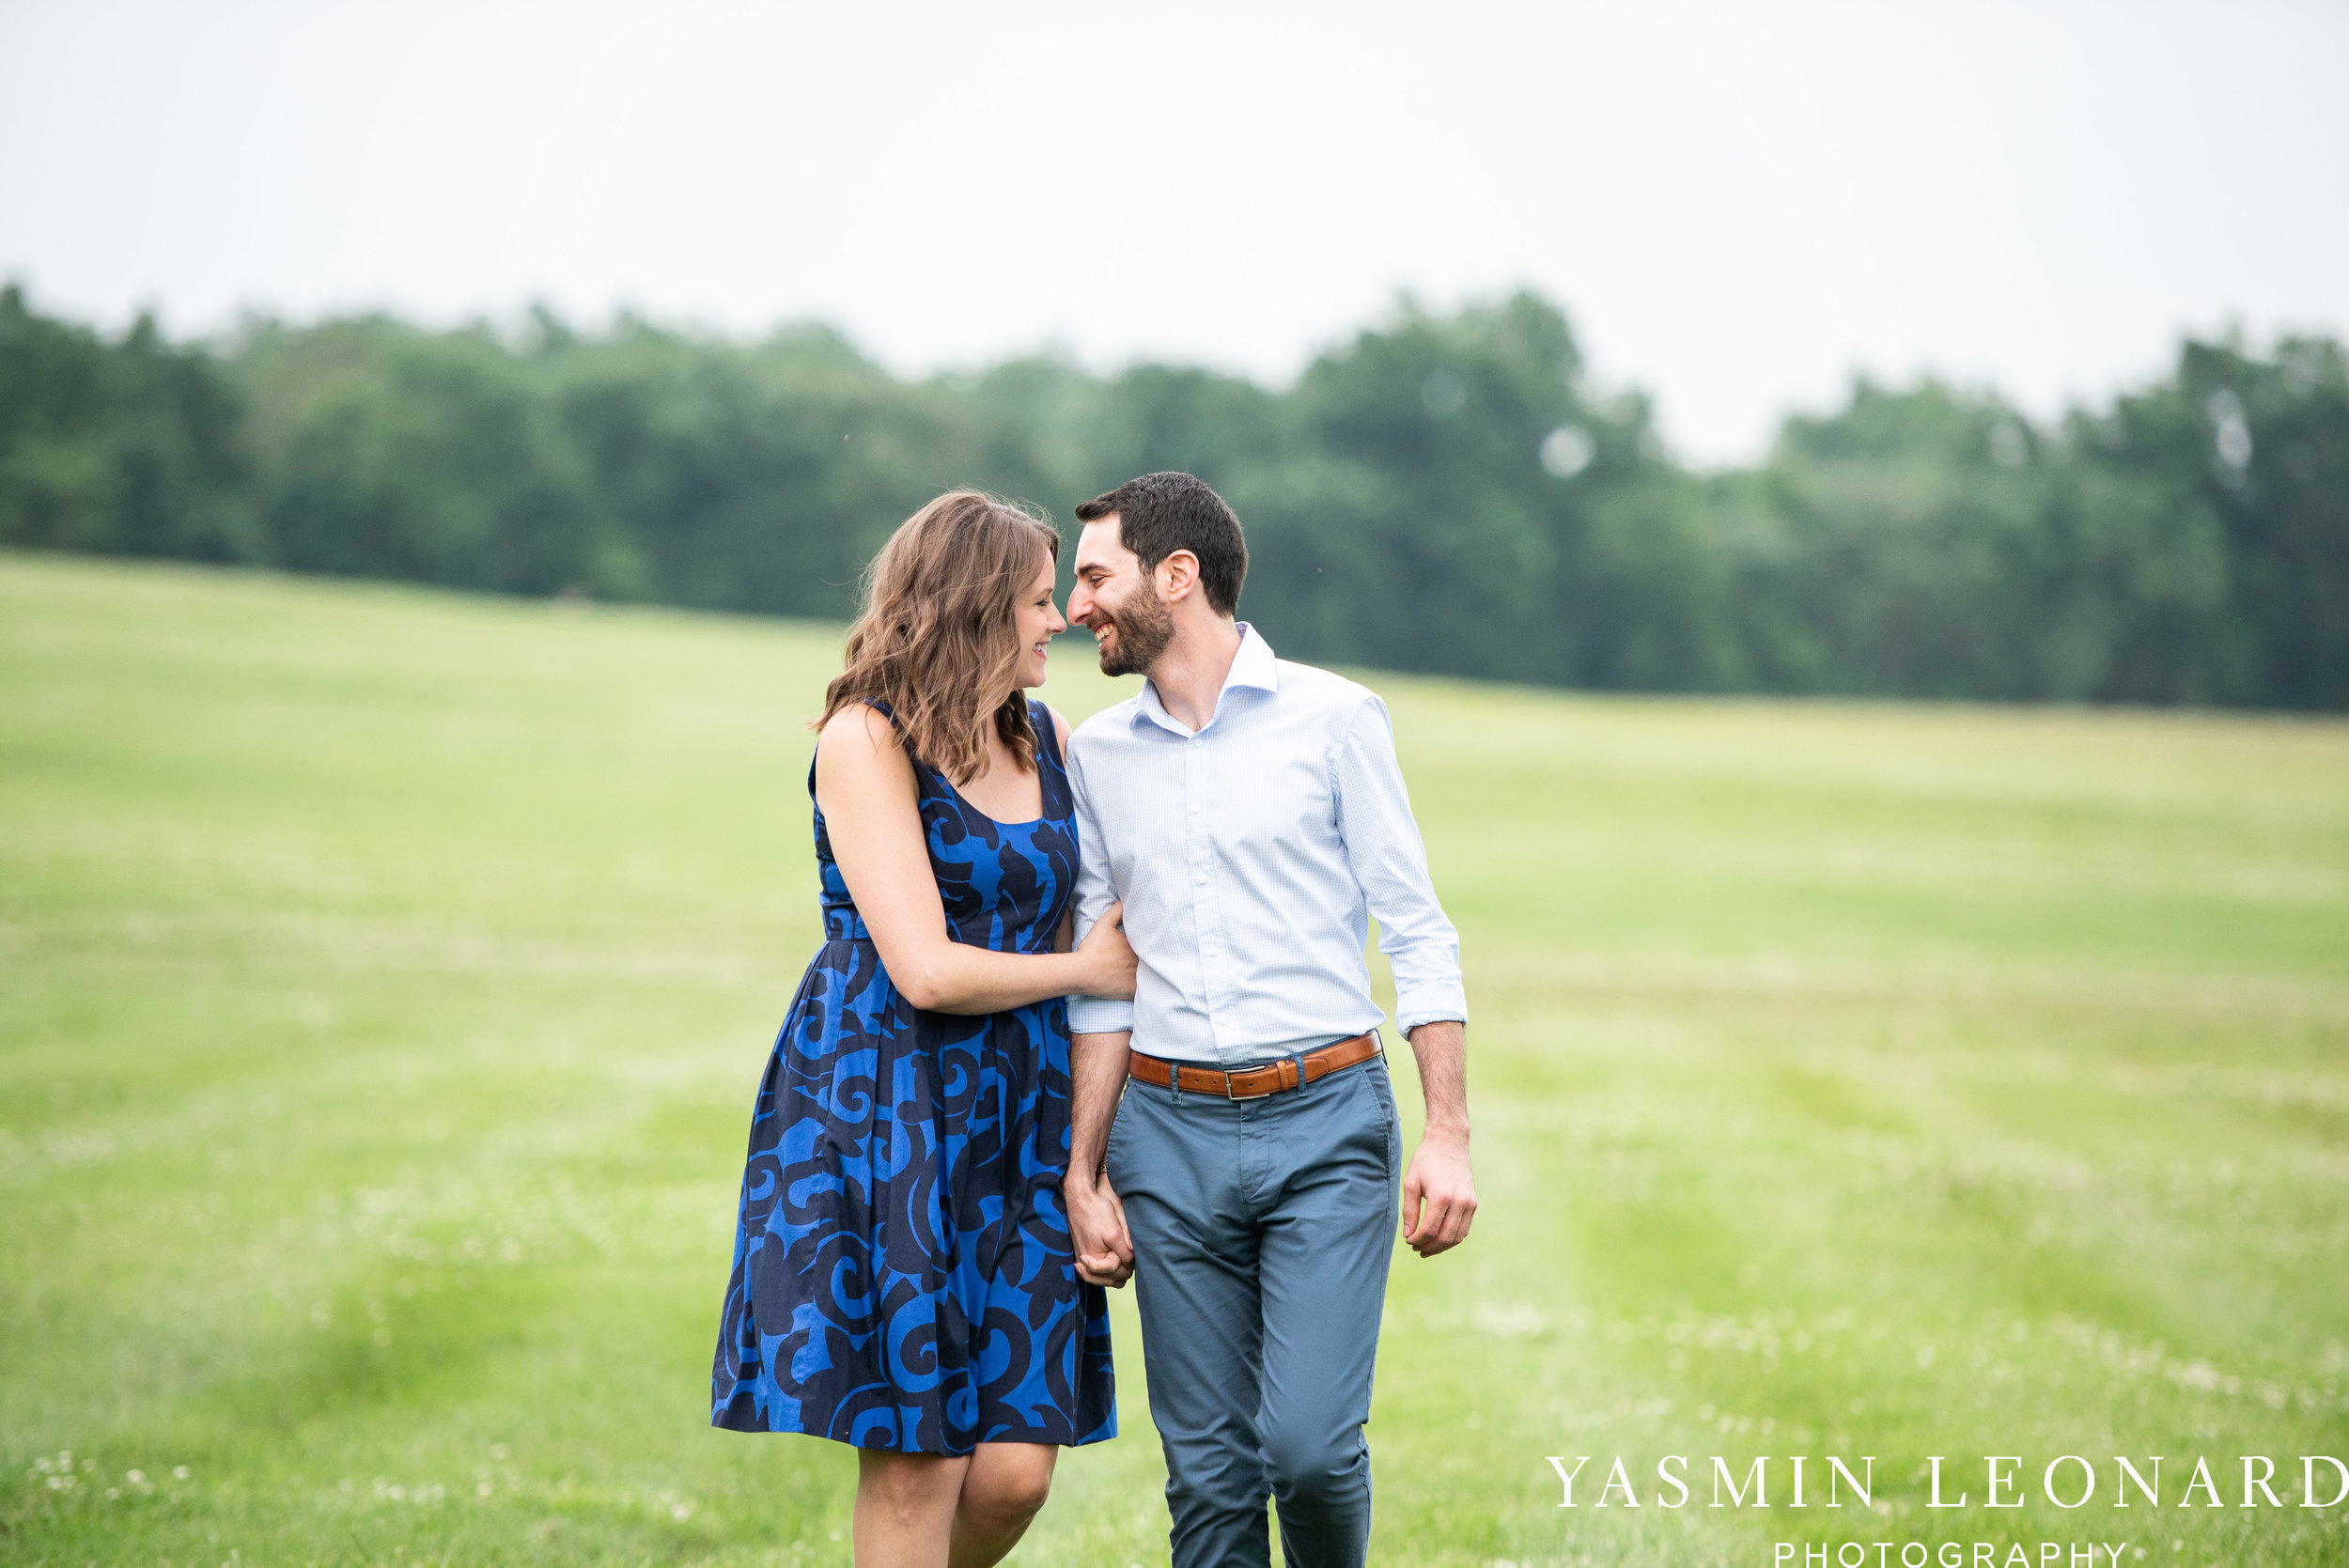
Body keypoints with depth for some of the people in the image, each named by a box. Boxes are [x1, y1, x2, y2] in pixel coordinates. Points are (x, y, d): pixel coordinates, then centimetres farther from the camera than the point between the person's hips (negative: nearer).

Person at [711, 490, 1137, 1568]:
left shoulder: (1049, 741, 13)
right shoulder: (866, 740, -8)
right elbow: (928, 971, -15)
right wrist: (1085, 970, -1)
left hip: (1017, 1117, 6)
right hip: (884, 1106, -6)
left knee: (1015, 1468, -2)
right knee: (917, 1468, -6)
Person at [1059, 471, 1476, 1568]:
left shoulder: (1333, 718, -1)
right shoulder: (1099, 754, 10)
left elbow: (1417, 934, -1)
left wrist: (1449, 1136, -9)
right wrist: (1084, 1173, 10)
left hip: (1324, 1120, -3)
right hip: (1170, 1132, 4)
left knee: (1310, 1443, -14)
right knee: (1208, 1474, 2)